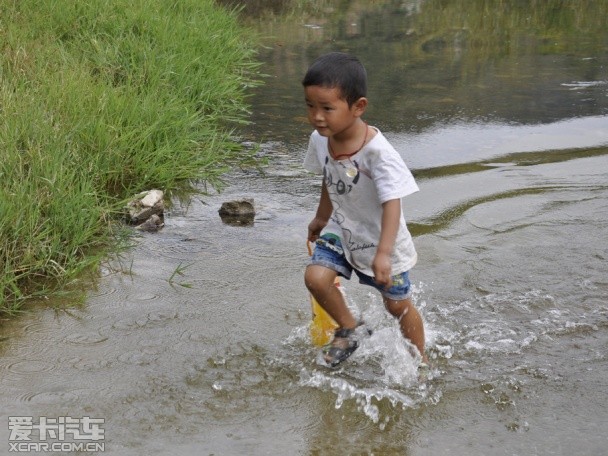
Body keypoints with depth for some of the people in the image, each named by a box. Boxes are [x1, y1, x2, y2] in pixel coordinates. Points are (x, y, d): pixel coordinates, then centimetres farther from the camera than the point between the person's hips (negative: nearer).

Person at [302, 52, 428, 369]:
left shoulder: (376, 152, -33)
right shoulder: (319, 140, -13)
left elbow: (392, 203, -34)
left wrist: (383, 253, -41)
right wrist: (321, 217, 21)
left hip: (380, 238, -5)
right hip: (341, 230, 5)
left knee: (397, 304, 11)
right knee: (315, 277, -17)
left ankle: (420, 361, 36)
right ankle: (348, 328, 11)